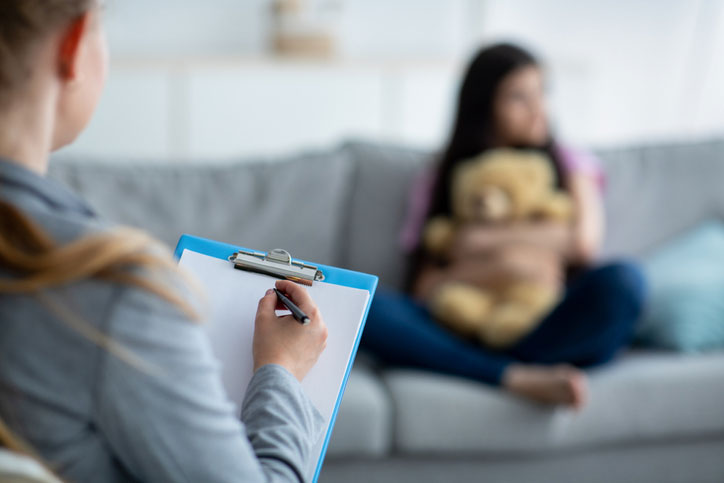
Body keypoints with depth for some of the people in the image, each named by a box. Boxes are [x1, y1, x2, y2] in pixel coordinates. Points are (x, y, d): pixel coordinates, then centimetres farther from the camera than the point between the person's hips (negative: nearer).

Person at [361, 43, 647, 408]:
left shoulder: (568, 165, 17)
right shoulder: (437, 185, 14)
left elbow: (585, 240, -3)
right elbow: (424, 288, 3)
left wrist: (485, 239, -2)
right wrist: (502, 265, -14)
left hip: (548, 333, 0)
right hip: (465, 335, 0)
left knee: (622, 281, -30)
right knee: (366, 309, -27)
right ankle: (519, 378, -36)